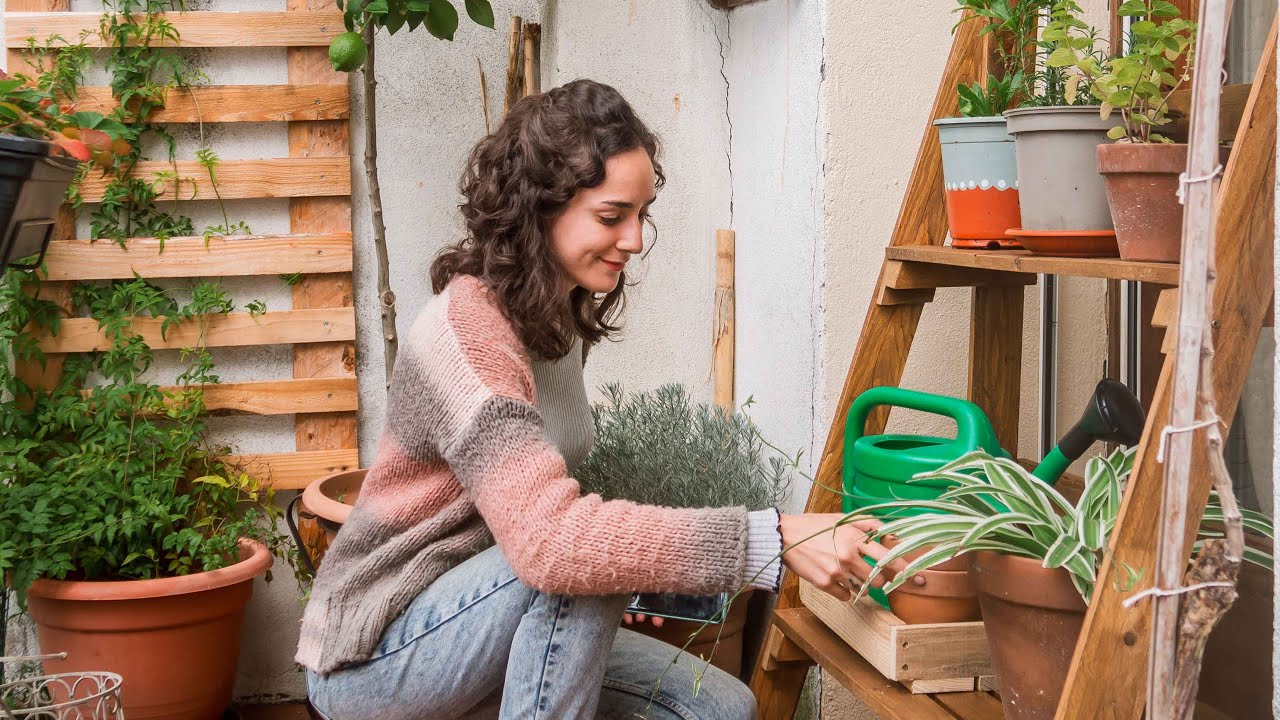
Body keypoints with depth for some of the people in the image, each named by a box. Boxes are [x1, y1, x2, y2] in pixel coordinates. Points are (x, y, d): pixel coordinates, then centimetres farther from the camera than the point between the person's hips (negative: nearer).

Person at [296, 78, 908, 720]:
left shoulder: (564, 320, 4)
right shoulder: (465, 329, -25)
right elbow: (550, 537, -39)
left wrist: (634, 570, -7)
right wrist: (774, 541, -41)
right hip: (376, 654, -8)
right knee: (575, 567, -33)